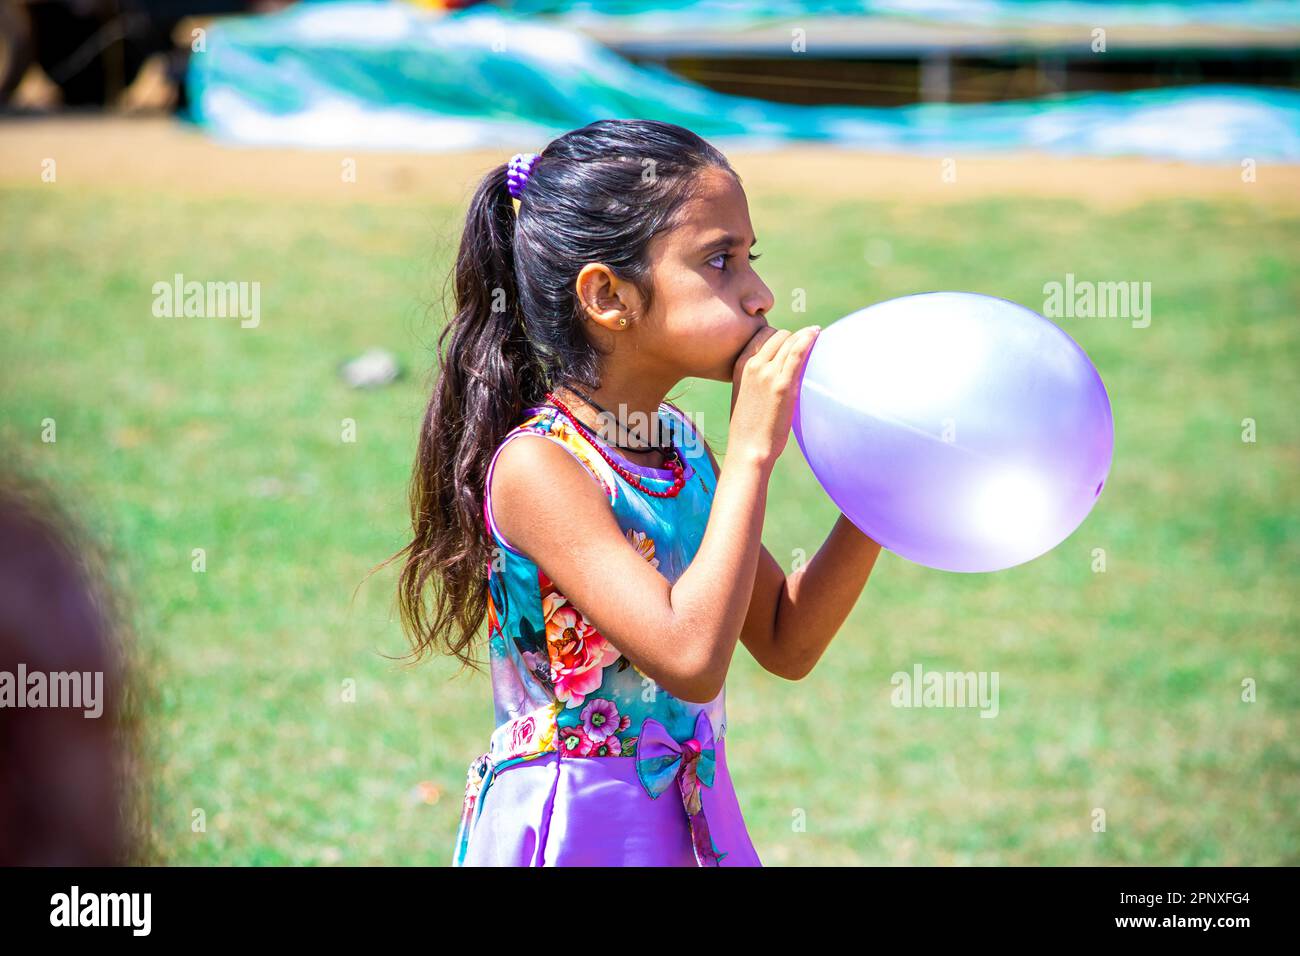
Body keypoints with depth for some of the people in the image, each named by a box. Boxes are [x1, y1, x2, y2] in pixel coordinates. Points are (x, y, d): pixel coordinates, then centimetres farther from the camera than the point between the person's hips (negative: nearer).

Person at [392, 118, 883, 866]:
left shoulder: (680, 442, 3)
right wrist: (752, 451, -25)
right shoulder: (536, 467, -21)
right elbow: (692, 659, -30)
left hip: (690, 820, 7)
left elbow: (787, 645, 8)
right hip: (569, 832, -7)